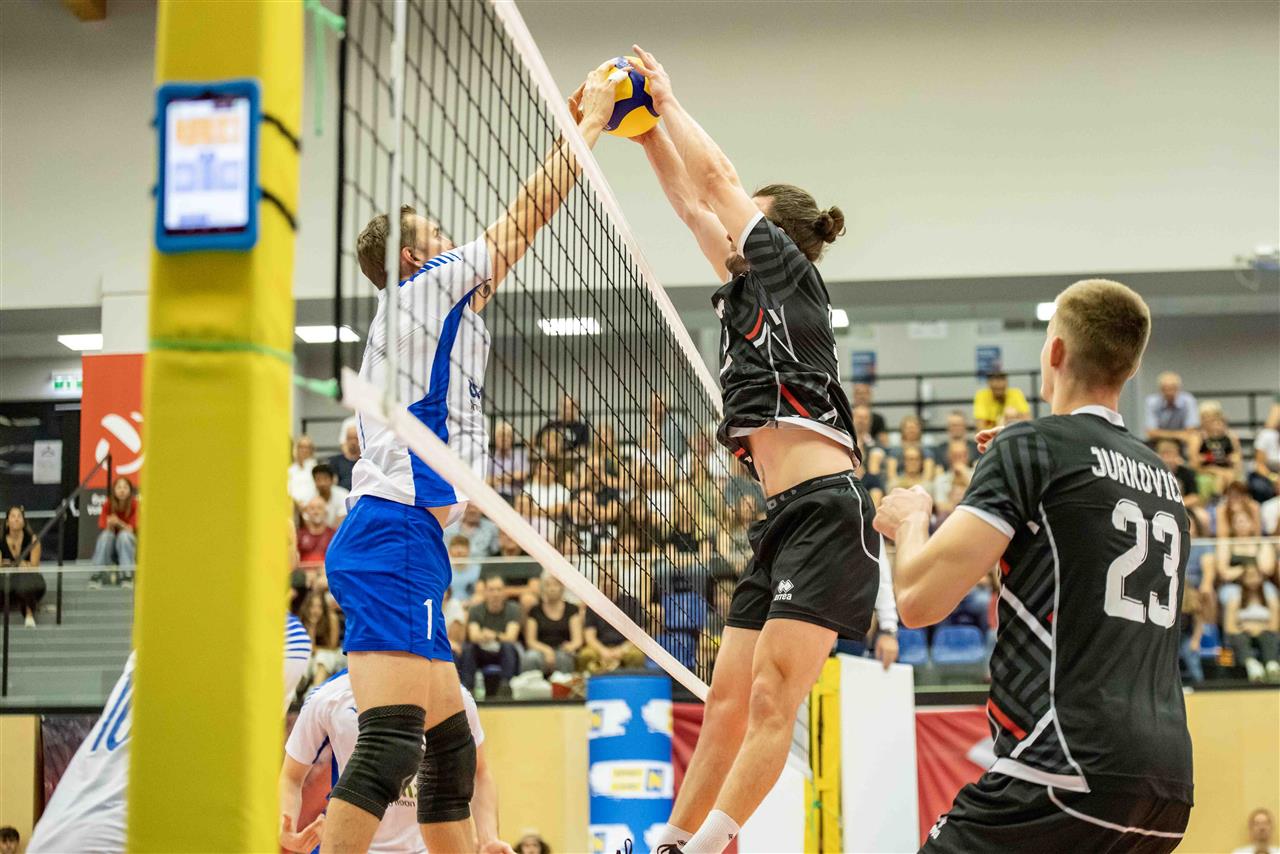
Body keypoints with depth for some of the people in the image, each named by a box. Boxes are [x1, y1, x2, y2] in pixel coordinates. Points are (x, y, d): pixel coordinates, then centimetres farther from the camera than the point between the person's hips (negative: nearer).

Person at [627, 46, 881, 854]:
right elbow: (692, 202, 28)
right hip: (785, 522, 9)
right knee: (728, 702, 8)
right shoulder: (749, 291, 22)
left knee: (771, 698, -12)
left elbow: (715, 179, 2)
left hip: (827, 513, -9)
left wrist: (668, 100, 14)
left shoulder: (791, 271, 2)